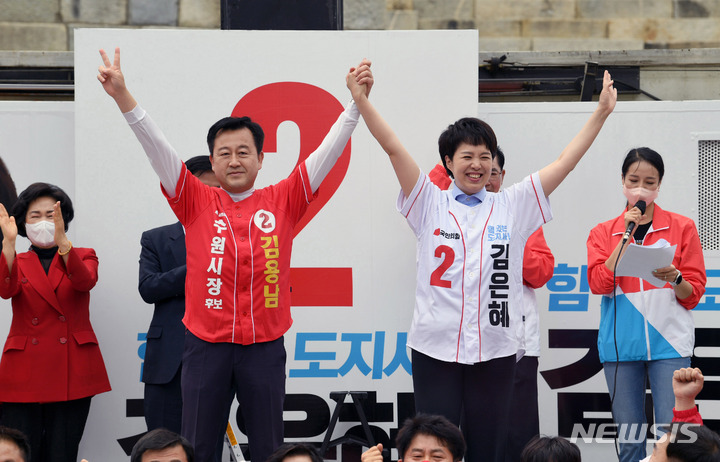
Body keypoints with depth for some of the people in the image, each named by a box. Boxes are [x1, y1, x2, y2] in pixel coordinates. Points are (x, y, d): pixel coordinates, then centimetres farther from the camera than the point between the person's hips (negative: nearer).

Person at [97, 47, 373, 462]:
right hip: (206, 346, 0)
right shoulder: (197, 203, 4)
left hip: (265, 346, 0)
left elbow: (328, 152, 2)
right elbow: (157, 148, -4)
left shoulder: (282, 202, 5)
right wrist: (123, 97, -14)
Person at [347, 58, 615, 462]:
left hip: (495, 349, 1)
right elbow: (394, 148, -5)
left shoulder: (512, 207, 7)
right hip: (436, 348, -1)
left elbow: (565, 162, 5)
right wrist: (361, 99, -16)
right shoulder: (430, 205, 4)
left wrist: (602, 113, -2)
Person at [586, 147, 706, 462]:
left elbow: (694, 294, 4)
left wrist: (674, 279, -17)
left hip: (668, 343, -2)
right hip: (621, 345, 2)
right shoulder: (604, 233, 11)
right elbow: (599, 283, -5)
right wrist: (627, 235, -7)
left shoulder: (682, 228, 7)